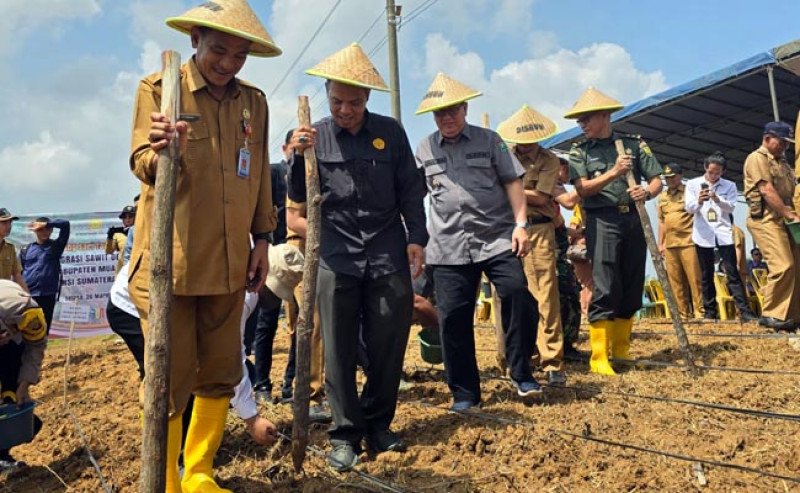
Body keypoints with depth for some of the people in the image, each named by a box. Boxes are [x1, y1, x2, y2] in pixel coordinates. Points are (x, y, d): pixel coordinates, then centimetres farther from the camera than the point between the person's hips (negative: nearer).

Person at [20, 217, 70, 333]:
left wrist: (46, 223, -13)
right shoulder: (26, 249, 10)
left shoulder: (55, 246, 5)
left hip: (47, 295, -1)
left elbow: (65, 224, -7)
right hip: (27, 295, 1)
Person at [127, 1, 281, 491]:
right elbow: (143, 163, -10)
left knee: (220, 375, 11)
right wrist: (161, 151, -33)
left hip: (228, 263, 5)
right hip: (169, 261, -4)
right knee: (171, 378, 0)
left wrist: (262, 237, 10)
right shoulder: (158, 88, -1)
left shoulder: (254, 100, 10)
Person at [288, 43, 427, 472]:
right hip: (337, 254, 0)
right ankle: (345, 433, 16)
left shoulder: (390, 132, 5)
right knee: (339, 349, 4)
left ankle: (378, 425, 23)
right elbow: (299, 197, 4)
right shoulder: (316, 136, 5)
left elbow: (411, 190, 8)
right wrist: (297, 157, -12)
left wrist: (416, 237, 0)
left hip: (388, 252, 1)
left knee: (389, 344, 6)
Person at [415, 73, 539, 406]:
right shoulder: (424, 150, 12)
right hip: (449, 247, 1)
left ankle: (521, 372, 3)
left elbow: (512, 182, 6)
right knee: (453, 317, 0)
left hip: (497, 237, -1)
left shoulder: (488, 140, 9)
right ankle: (464, 393, 14)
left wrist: (520, 224, -5)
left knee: (517, 292, -18)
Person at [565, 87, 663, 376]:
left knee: (632, 289, 8)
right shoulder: (580, 151, 6)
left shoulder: (634, 144, 10)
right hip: (602, 221, -3)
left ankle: (621, 350, 21)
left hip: (634, 219, 3)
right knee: (605, 289, -9)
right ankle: (599, 357, -4)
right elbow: (583, 189, -7)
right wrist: (614, 172, -18)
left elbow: (657, 180, 8)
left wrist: (647, 192, -14)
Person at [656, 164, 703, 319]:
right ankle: (683, 313, 10)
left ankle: (699, 311, -1)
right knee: (675, 281, 4)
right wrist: (660, 243, 16)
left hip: (688, 242, -5)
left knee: (694, 278, -6)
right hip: (669, 244, 5)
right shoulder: (662, 197, 19)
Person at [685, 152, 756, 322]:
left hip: (724, 232, 0)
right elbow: (689, 208, -2)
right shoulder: (693, 184, 6)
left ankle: (744, 311, -6)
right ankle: (710, 312, 11)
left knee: (733, 272, -5)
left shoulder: (730, 185, 7)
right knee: (706, 275, 5)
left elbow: (730, 207, -4)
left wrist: (718, 200, -25)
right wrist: (699, 201, -24)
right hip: (703, 234, 0)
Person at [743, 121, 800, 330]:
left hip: (783, 219, 9)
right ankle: (771, 314, -10)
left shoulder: (781, 161, 23)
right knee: (782, 265, -17)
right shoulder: (757, 158, -5)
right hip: (766, 219, -9)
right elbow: (767, 191, -14)